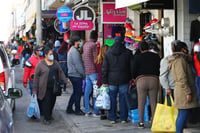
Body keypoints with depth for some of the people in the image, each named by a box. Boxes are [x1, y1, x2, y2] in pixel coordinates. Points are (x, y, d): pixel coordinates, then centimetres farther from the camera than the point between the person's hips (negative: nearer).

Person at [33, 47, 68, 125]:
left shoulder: (55, 62, 11)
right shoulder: (40, 64, -6)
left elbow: (61, 72, 16)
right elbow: (36, 76, -4)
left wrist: (65, 81, 6)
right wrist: (35, 88, -5)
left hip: (54, 87, 5)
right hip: (45, 88, -5)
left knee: (52, 101, 10)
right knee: (46, 102, -7)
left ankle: (49, 115, 28)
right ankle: (46, 118, 2)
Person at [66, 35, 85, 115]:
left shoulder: (71, 50, 17)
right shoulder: (74, 51, -16)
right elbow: (78, 65, -19)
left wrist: (82, 74, 19)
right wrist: (83, 74, -13)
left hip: (72, 74, 10)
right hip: (76, 75, -10)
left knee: (75, 92, 16)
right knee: (78, 93, -2)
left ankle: (69, 109, 20)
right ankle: (77, 110, 5)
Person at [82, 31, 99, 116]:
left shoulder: (85, 45, 13)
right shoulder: (94, 45, -11)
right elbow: (95, 59, -13)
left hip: (86, 71, 8)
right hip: (93, 71, -8)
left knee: (87, 91, 8)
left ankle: (87, 111, 11)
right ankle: (95, 111, -3)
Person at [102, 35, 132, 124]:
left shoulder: (108, 53, 2)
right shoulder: (128, 53, -3)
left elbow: (104, 68, 2)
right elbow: (132, 67, 0)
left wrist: (104, 81, 6)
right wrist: (132, 78, 8)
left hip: (112, 80, 1)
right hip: (124, 80, -1)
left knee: (112, 99, 7)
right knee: (123, 99, 6)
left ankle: (112, 118, 11)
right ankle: (123, 118, 10)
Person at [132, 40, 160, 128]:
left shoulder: (137, 57, 0)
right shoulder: (156, 56, 8)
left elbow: (134, 71, 1)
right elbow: (159, 69, 12)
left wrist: (135, 78, 19)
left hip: (141, 80, -2)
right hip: (154, 79, 2)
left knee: (141, 102, 3)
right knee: (153, 102, 7)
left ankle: (141, 122, 3)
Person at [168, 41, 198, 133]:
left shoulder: (183, 60, 20)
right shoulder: (180, 60, -13)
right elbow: (182, 78, -20)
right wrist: (188, 92, -21)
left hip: (182, 92, 10)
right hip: (184, 91, -10)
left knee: (181, 115, 12)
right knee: (184, 114, -10)